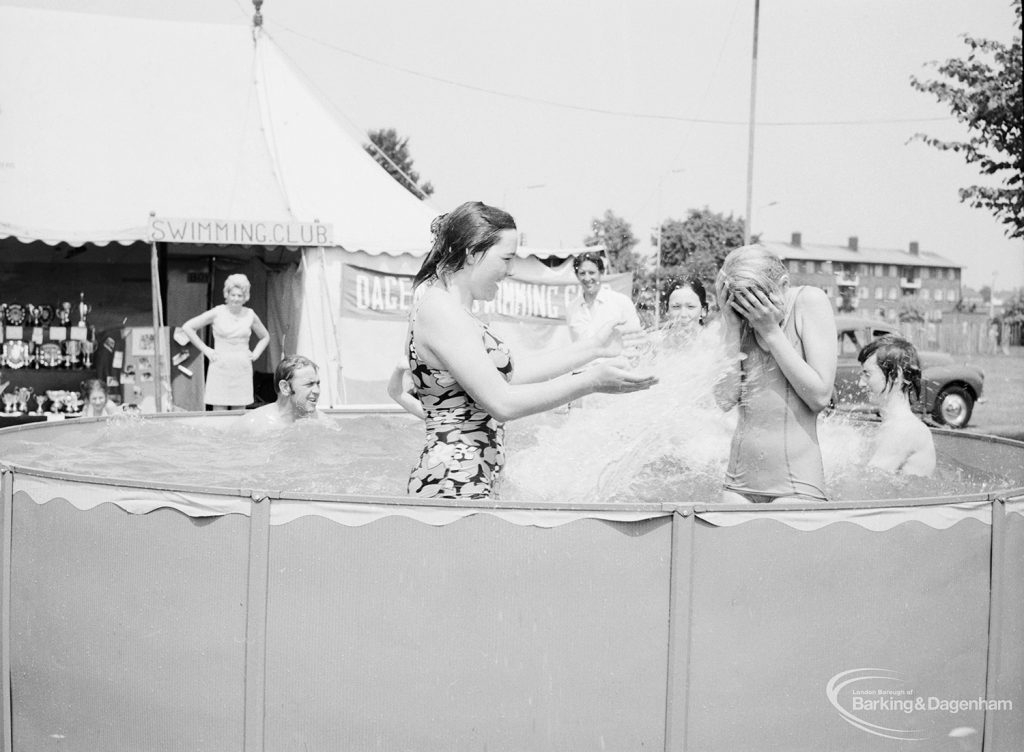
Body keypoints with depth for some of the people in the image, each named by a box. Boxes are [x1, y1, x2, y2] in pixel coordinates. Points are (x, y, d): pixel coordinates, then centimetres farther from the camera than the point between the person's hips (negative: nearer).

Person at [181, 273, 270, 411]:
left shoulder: (250, 315, 6)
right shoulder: (217, 313, -2)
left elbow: (265, 337, 23)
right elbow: (187, 327, 1)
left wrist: (255, 353, 7)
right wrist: (205, 349, -2)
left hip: (243, 370, 2)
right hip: (220, 368, -2)